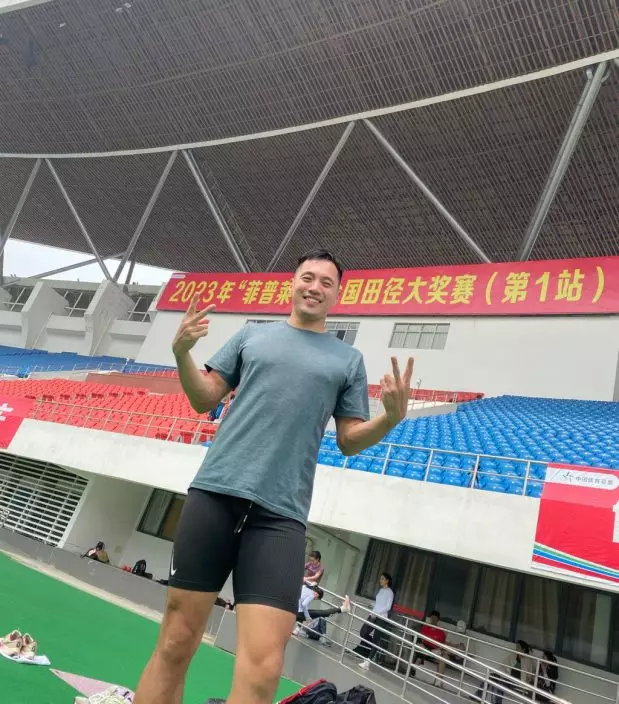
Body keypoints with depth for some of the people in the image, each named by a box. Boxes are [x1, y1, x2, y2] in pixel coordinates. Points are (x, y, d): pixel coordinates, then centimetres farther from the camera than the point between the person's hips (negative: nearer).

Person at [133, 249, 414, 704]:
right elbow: (205, 399, 14)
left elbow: (350, 440, 12)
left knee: (262, 665, -10)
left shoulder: (349, 359, 13)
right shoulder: (252, 334, 15)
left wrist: (392, 417, -7)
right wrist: (182, 354, -4)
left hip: (281, 512, 0)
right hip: (215, 492, 1)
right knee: (177, 642, 5)